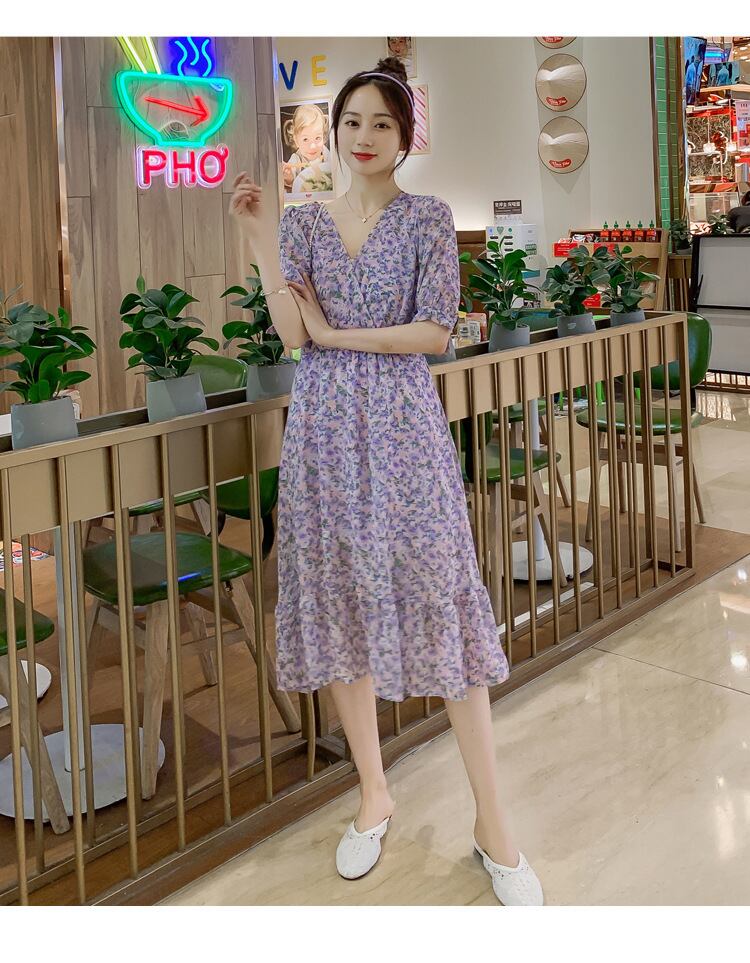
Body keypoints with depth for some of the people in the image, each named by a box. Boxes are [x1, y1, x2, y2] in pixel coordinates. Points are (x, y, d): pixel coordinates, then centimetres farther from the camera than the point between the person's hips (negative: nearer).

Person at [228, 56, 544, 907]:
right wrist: (261, 238, -8)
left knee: (440, 600, -4)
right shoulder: (306, 221, 9)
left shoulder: (428, 217, 1)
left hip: (403, 425, -3)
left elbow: (434, 332, -9)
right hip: (324, 426, 4)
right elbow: (292, 336, -4)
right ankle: (374, 792, 24)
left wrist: (337, 333, -7)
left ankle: (492, 822, 6)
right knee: (340, 599, 7)